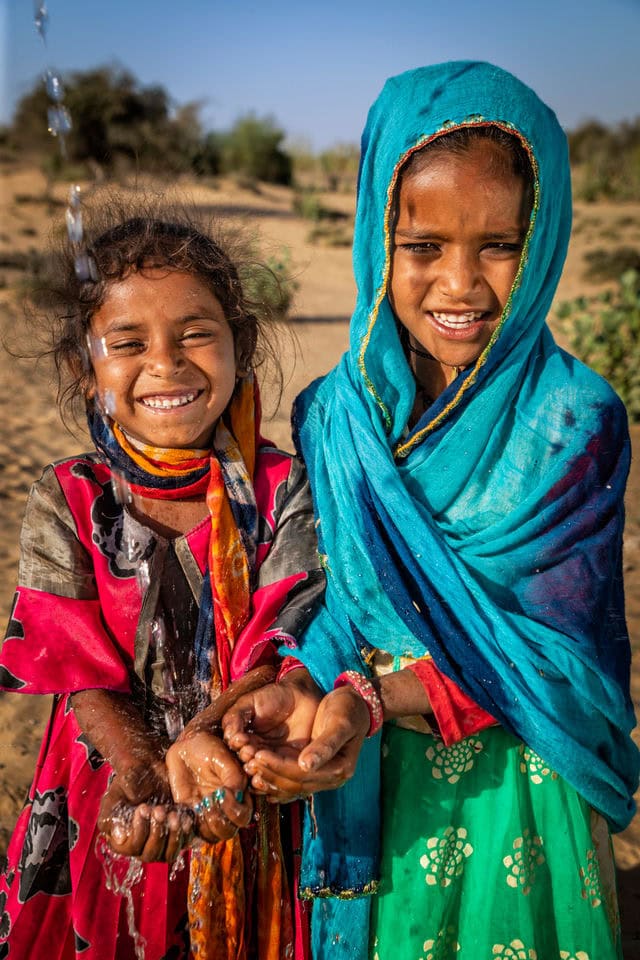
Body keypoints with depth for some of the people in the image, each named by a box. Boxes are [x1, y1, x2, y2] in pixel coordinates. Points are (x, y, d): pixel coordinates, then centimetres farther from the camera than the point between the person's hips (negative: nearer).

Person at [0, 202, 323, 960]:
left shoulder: (280, 489, -9)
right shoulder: (66, 504, -8)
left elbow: (281, 646, -16)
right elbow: (81, 673, -13)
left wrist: (210, 735, -36)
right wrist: (145, 767, -30)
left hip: (252, 811, 0)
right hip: (117, 809, 0)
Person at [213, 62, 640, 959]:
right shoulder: (331, 414, -5)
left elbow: (561, 649, -17)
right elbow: (322, 593, -1)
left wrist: (377, 695, -30)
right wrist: (299, 688, -23)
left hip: (514, 791, -2)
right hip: (364, 789, 3)